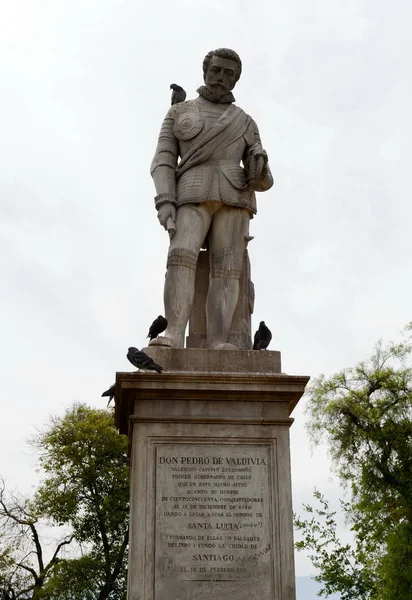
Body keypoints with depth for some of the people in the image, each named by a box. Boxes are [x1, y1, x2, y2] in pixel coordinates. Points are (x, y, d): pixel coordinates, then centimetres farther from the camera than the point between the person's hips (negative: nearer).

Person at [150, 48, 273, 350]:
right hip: (194, 198, -1)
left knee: (226, 267, -17)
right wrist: (164, 202, -10)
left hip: (233, 198, 2)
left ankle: (217, 344, -26)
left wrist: (260, 167, -11)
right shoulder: (178, 113, 19)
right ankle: (174, 338, -37)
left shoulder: (246, 123, 21)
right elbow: (163, 162, 8)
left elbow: (262, 181, 15)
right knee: (182, 256, -26)